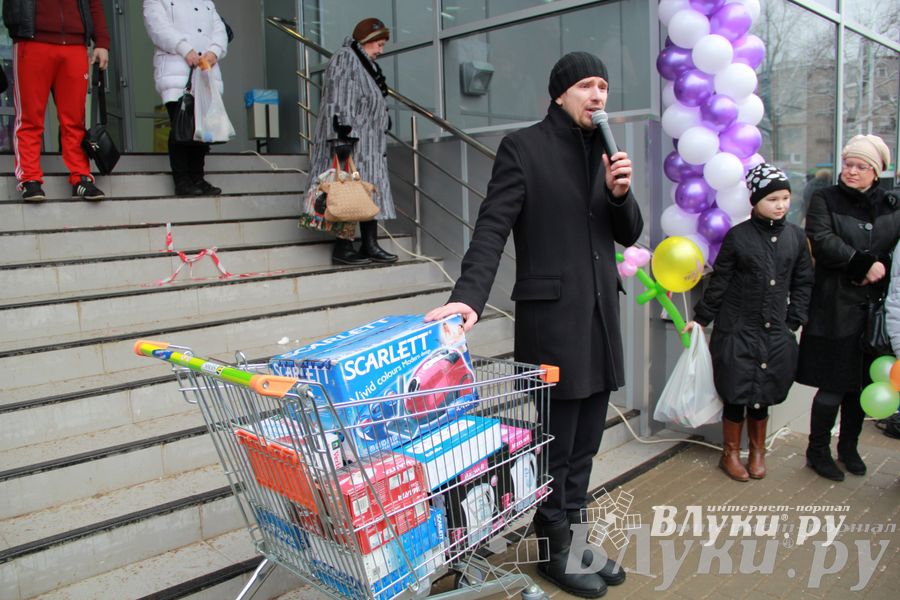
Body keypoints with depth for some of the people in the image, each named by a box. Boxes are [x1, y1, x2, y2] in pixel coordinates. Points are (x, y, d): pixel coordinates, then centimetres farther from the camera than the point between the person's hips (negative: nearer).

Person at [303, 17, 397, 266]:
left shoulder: (367, 66, 23)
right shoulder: (345, 58, -6)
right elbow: (338, 100, -17)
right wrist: (342, 134, -26)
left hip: (368, 144, 10)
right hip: (350, 142, -10)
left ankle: (370, 246, 7)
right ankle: (342, 247, -6)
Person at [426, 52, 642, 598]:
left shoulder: (605, 150, 16)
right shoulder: (523, 147, -4)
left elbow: (629, 234, 16)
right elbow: (492, 229, -13)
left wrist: (621, 193, -4)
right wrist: (469, 296, -26)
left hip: (601, 316, 7)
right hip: (552, 318, -6)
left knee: (584, 448, 15)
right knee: (555, 447, 5)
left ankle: (577, 538, 32)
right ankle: (555, 550, 23)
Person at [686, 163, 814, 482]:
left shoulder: (796, 236, 5)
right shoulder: (737, 235, -5)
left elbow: (803, 284, 12)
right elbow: (719, 282, 0)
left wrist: (793, 322, 5)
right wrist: (701, 318, 2)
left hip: (775, 333, 3)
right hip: (737, 330, -3)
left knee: (763, 395, 11)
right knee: (736, 394, 4)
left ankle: (758, 450, 31)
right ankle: (730, 453, 21)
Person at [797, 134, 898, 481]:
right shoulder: (824, 200, -1)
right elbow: (823, 240, -15)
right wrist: (865, 264, -18)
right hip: (836, 308, -4)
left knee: (862, 383, 12)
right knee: (834, 385, -1)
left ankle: (848, 447, 29)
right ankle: (818, 451, 16)